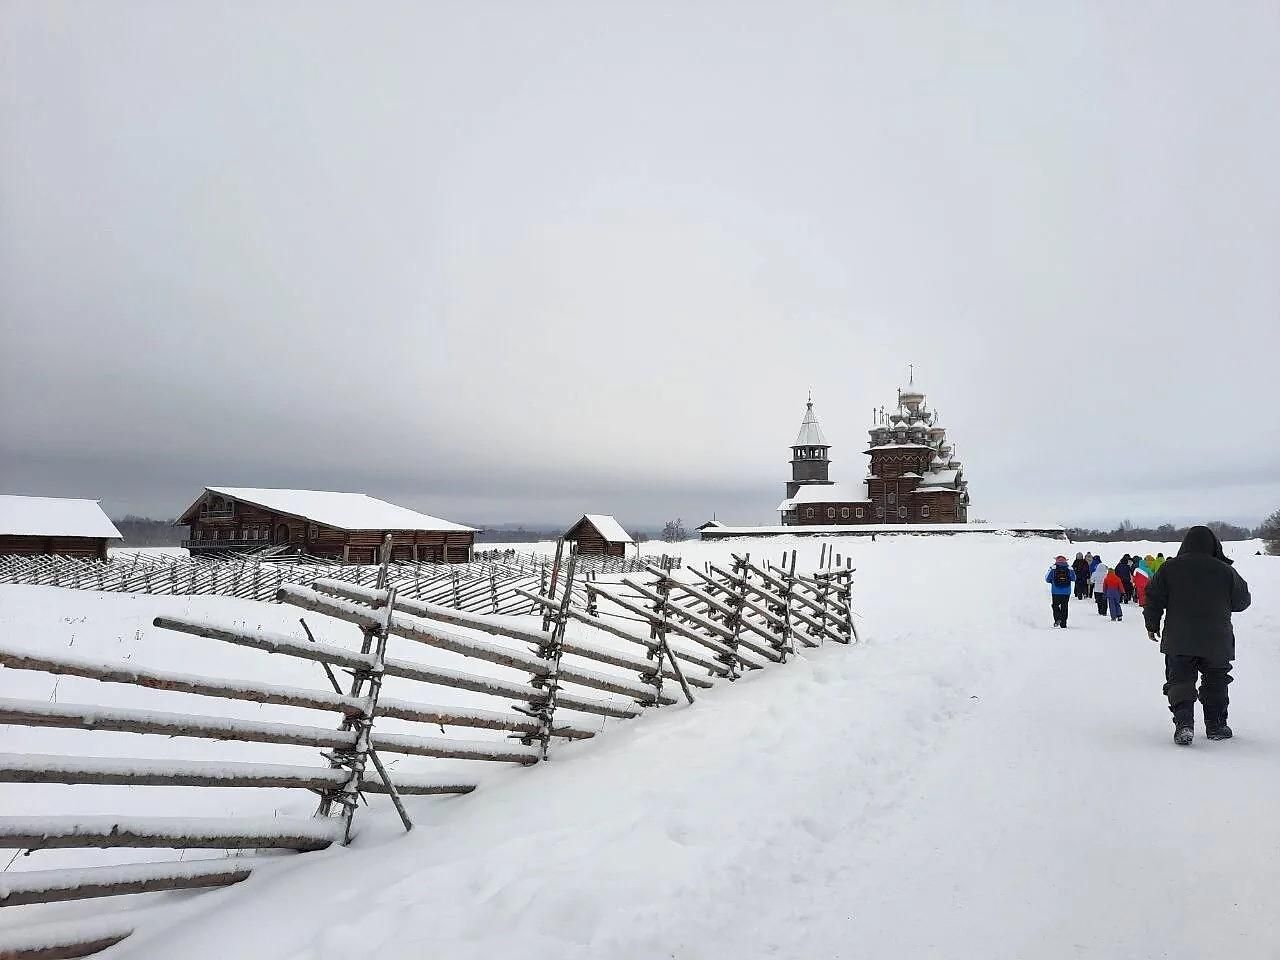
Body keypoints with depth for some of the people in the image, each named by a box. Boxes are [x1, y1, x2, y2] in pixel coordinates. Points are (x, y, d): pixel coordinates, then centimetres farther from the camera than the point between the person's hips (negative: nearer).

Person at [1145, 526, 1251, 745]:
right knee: (1215, 683, 17)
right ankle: (1216, 726, 22)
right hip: (1217, 642, 1)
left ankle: (1184, 723, -16)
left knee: (1179, 681, 2)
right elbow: (1242, 601, 7)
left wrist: (1152, 624, 11)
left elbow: (1154, 598, -1)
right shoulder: (1225, 571, -4)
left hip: (1178, 641, -1)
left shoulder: (1169, 567, -4)